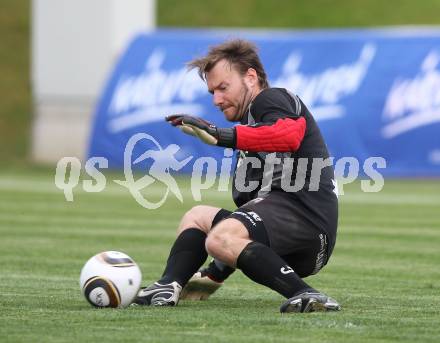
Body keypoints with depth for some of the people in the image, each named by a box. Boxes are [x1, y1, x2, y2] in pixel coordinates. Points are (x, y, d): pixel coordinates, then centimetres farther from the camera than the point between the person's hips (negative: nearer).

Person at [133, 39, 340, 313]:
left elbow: (290, 135, -24)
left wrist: (222, 136, -29)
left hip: (305, 211, -11)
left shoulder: (272, 100, 3)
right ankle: (168, 287, 0)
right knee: (197, 216, 25)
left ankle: (306, 295, -35)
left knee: (221, 239, -32)